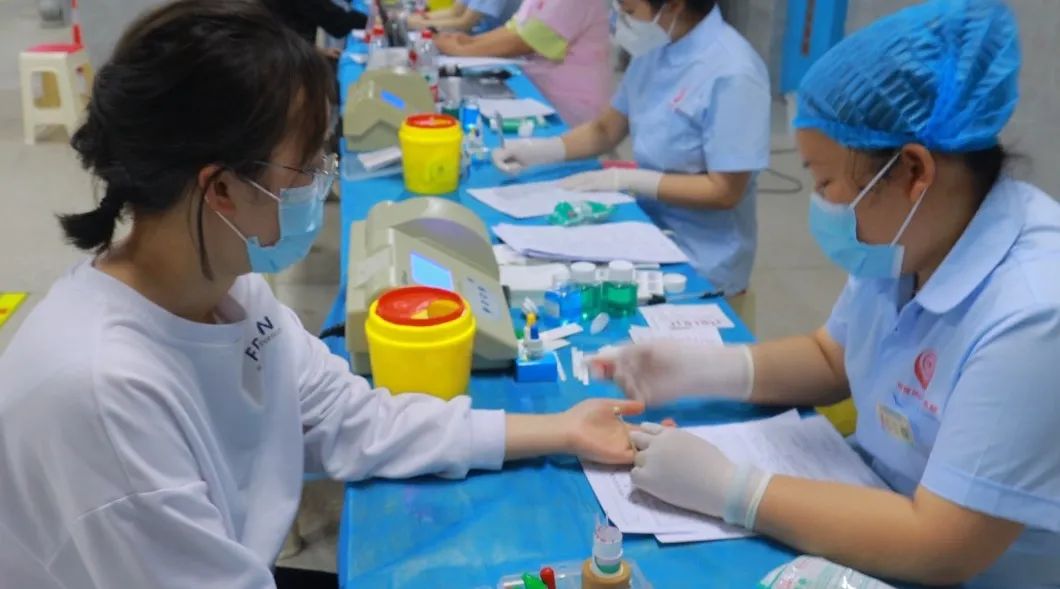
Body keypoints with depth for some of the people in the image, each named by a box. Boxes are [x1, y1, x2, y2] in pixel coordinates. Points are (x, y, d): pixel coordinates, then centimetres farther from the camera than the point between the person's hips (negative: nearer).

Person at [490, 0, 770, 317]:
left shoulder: (732, 74, -23)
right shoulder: (656, 48, 0)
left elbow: (724, 192, -20)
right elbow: (606, 129, 12)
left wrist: (626, 179, -19)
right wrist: (537, 150, -2)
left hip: (698, 264, -7)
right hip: (650, 235, 7)